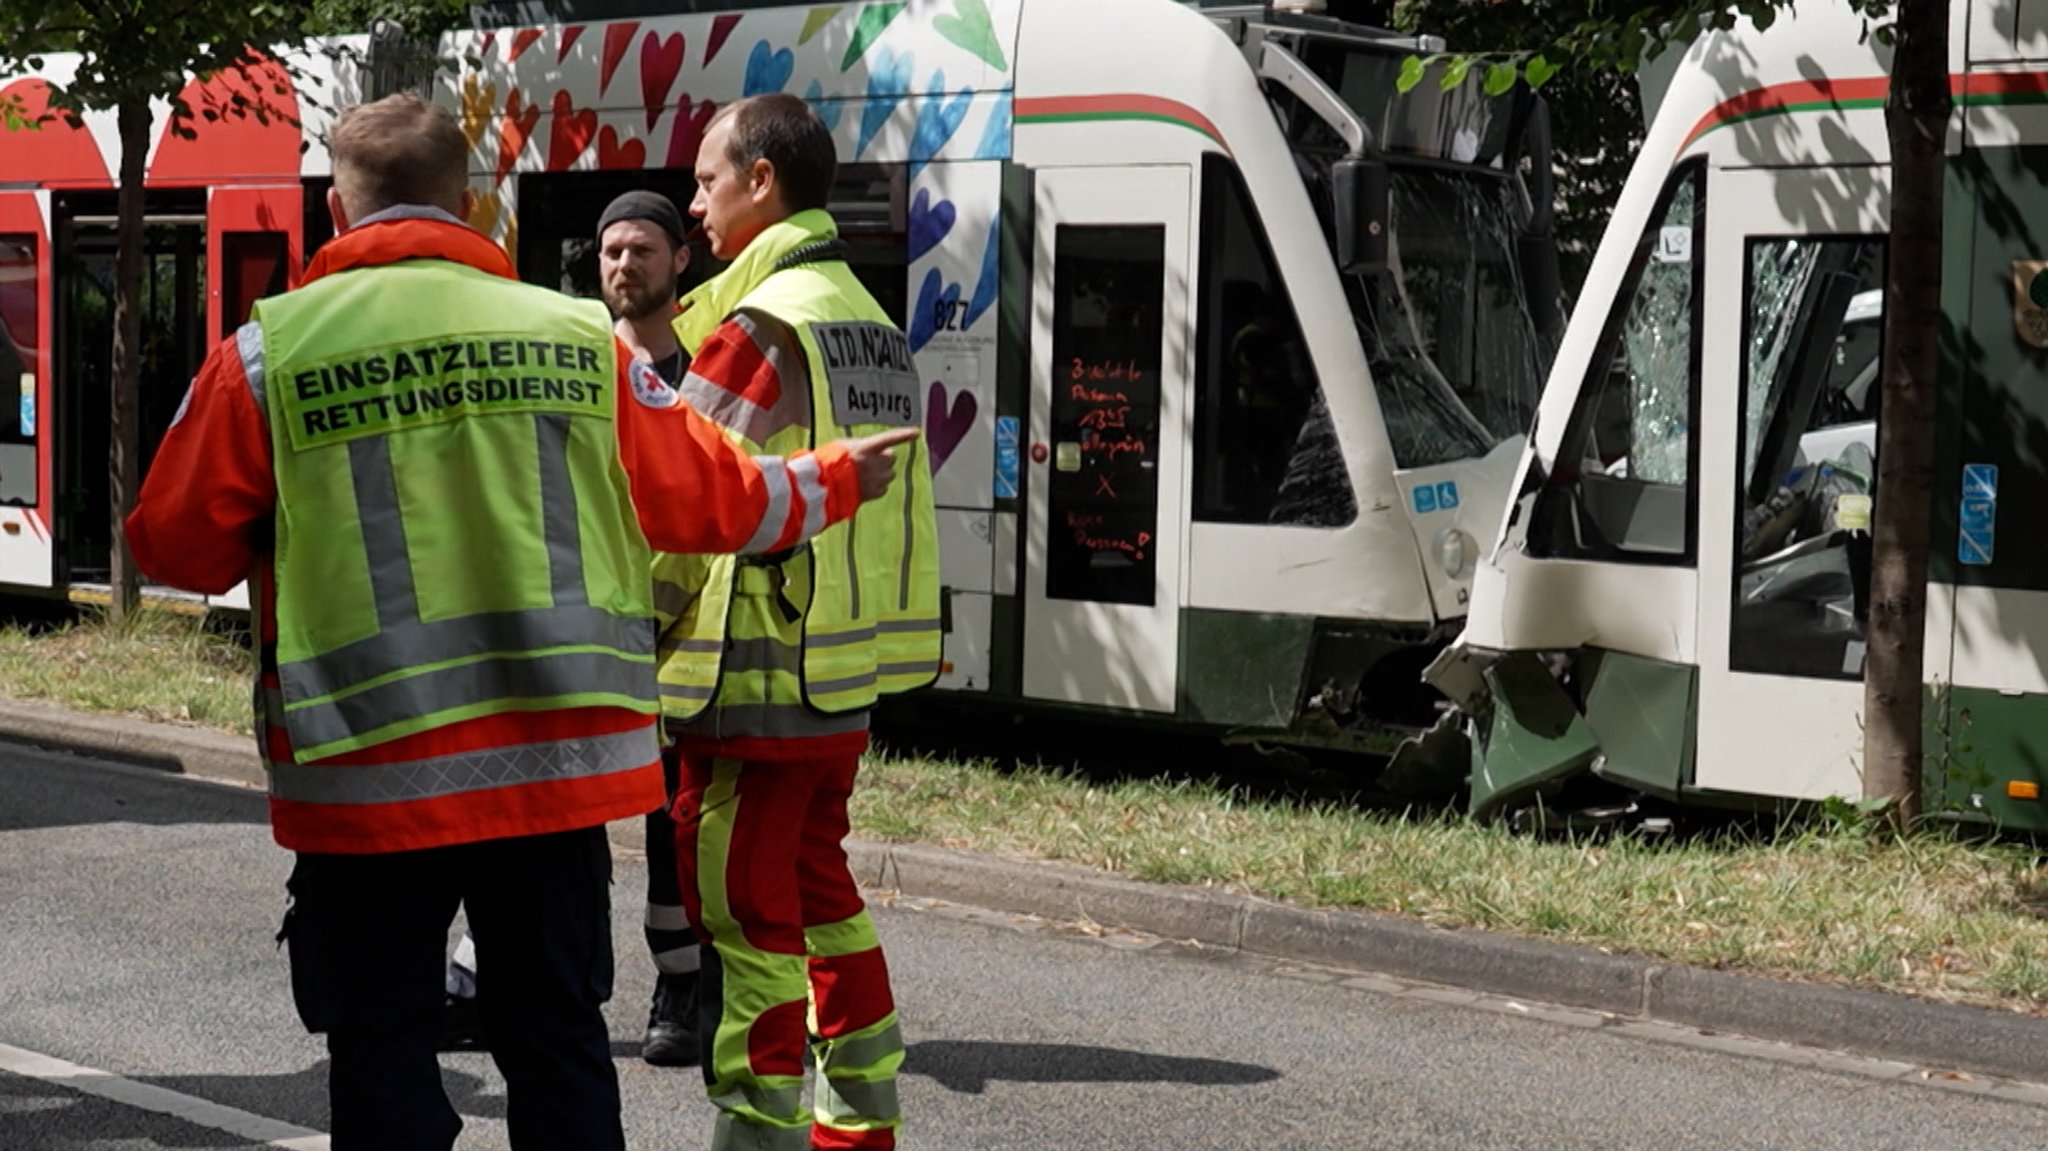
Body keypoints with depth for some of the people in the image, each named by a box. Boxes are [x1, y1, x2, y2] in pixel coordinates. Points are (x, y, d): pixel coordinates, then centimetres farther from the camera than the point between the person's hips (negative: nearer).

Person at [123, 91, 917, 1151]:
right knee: (557, 1035, 13)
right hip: (556, 762, 2)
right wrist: (839, 479, 27)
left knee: (383, 1048, 8)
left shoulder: (269, 355, -6)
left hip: (367, 775, -2)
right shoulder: (576, 337, 0)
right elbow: (711, 496, 7)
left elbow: (175, 544, 0)